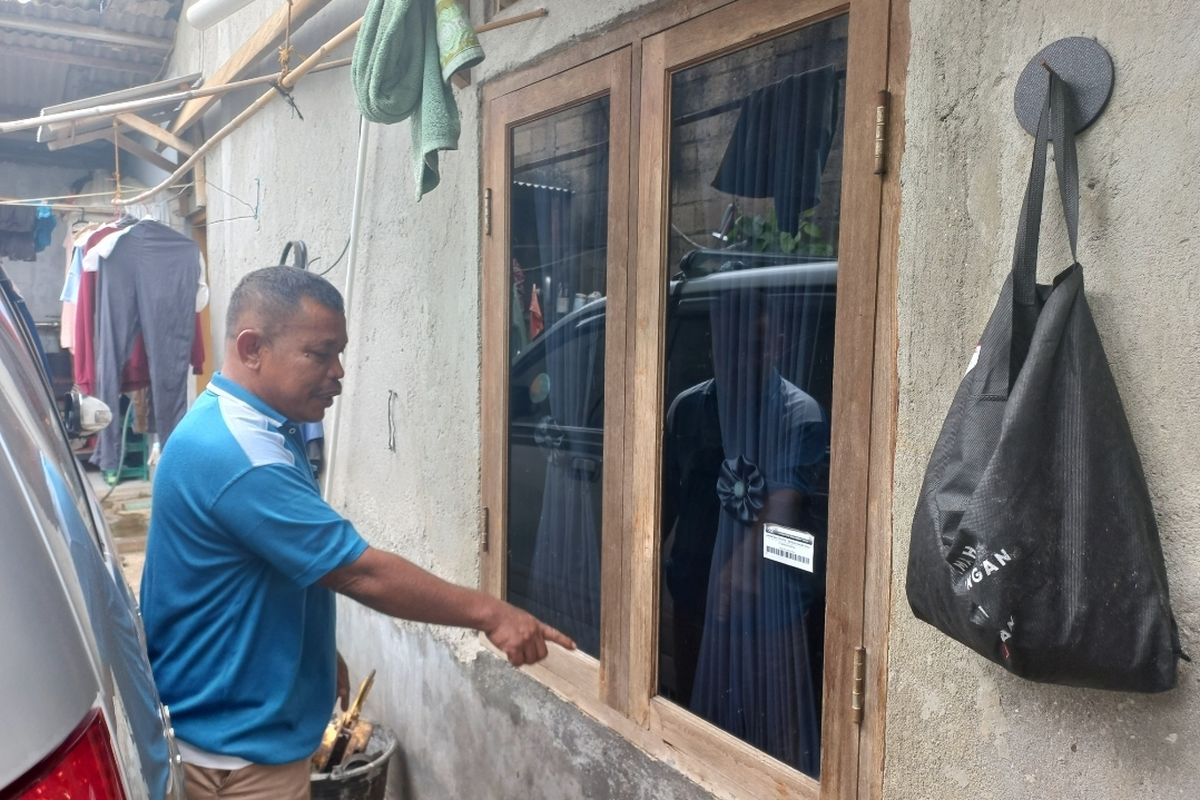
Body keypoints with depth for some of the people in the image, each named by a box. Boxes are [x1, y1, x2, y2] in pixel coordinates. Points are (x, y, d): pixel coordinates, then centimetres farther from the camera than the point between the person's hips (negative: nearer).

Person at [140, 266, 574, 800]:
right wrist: (489, 614, -22)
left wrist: (319, 650, 16)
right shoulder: (235, 454, -29)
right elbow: (361, 573, -29)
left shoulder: (263, 429, 4)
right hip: (234, 744, -9)